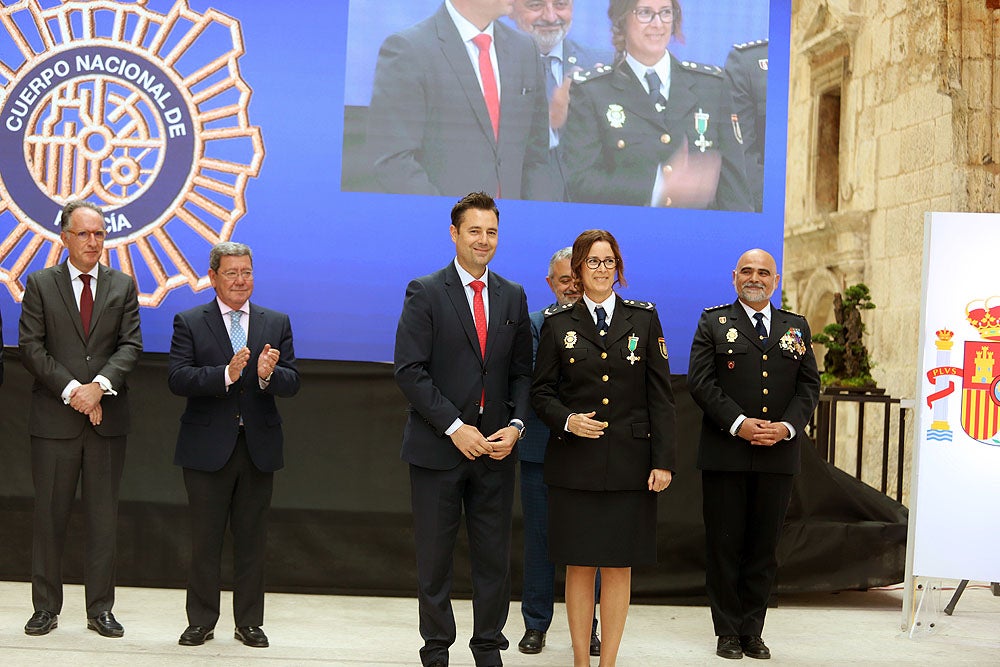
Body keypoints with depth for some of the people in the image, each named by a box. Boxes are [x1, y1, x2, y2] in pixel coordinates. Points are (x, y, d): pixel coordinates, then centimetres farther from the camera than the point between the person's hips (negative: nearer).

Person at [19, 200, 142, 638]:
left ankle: (100, 609, 12)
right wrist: (72, 390, -13)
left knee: (104, 518, 5)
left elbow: (130, 345, 1)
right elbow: (31, 347, -3)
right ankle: (46, 608, 14)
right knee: (50, 516, 4)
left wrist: (99, 385, -15)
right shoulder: (40, 284, 4)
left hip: (107, 419, 2)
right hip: (54, 418, -1)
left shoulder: (123, 285, 9)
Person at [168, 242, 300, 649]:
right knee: (205, 539, 5)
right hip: (208, 447, -2)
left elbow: (292, 383, 0)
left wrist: (268, 375, -23)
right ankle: (201, 621, 17)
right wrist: (226, 374, -26)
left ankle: (249, 622, 17)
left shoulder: (277, 323, 8)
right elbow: (177, 379, -12)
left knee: (252, 539, 8)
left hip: (259, 446, 2)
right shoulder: (190, 323, 1)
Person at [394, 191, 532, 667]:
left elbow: (521, 372, 12)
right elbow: (409, 371, -10)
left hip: (495, 449, 3)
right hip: (437, 448, -3)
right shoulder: (425, 293, -3)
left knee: (494, 556, 7)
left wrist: (515, 425, -5)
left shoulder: (513, 297, 10)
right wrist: (455, 428, -15)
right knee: (434, 557, 6)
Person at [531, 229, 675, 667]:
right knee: (579, 566, 3)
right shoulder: (557, 323, 6)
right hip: (575, 462, 0)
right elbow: (540, 390, 9)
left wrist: (663, 460, -2)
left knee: (619, 566, 3)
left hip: (629, 462, 0)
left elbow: (660, 394, 4)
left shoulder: (644, 318, 7)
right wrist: (566, 420, -12)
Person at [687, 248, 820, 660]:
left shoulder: (797, 327, 14)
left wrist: (787, 426, -9)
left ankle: (752, 631, 15)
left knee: (764, 546, 7)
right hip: (725, 453, -2)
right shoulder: (713, 323, 5)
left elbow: (809, 385, 8)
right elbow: (701, 381, -5)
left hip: (778, 456, 3)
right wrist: (738, 423, -16)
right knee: (724, 545, 2)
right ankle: (728, 632, 11)